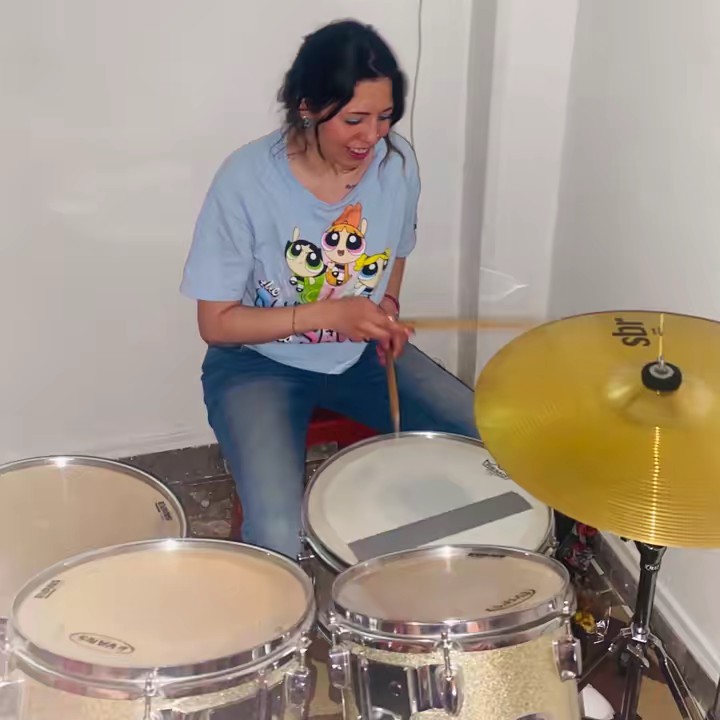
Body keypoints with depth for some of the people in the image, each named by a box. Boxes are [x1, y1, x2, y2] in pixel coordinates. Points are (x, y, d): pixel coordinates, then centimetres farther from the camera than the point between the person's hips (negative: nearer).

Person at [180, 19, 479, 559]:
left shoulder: (397, 161, -9)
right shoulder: (248, 180, -23)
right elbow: (216, 323, -15)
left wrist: (388, 309, -7)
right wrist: (328, 315, -25)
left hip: (363, 353, 5)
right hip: (261, 363, -4)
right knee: (278, 537, -27)